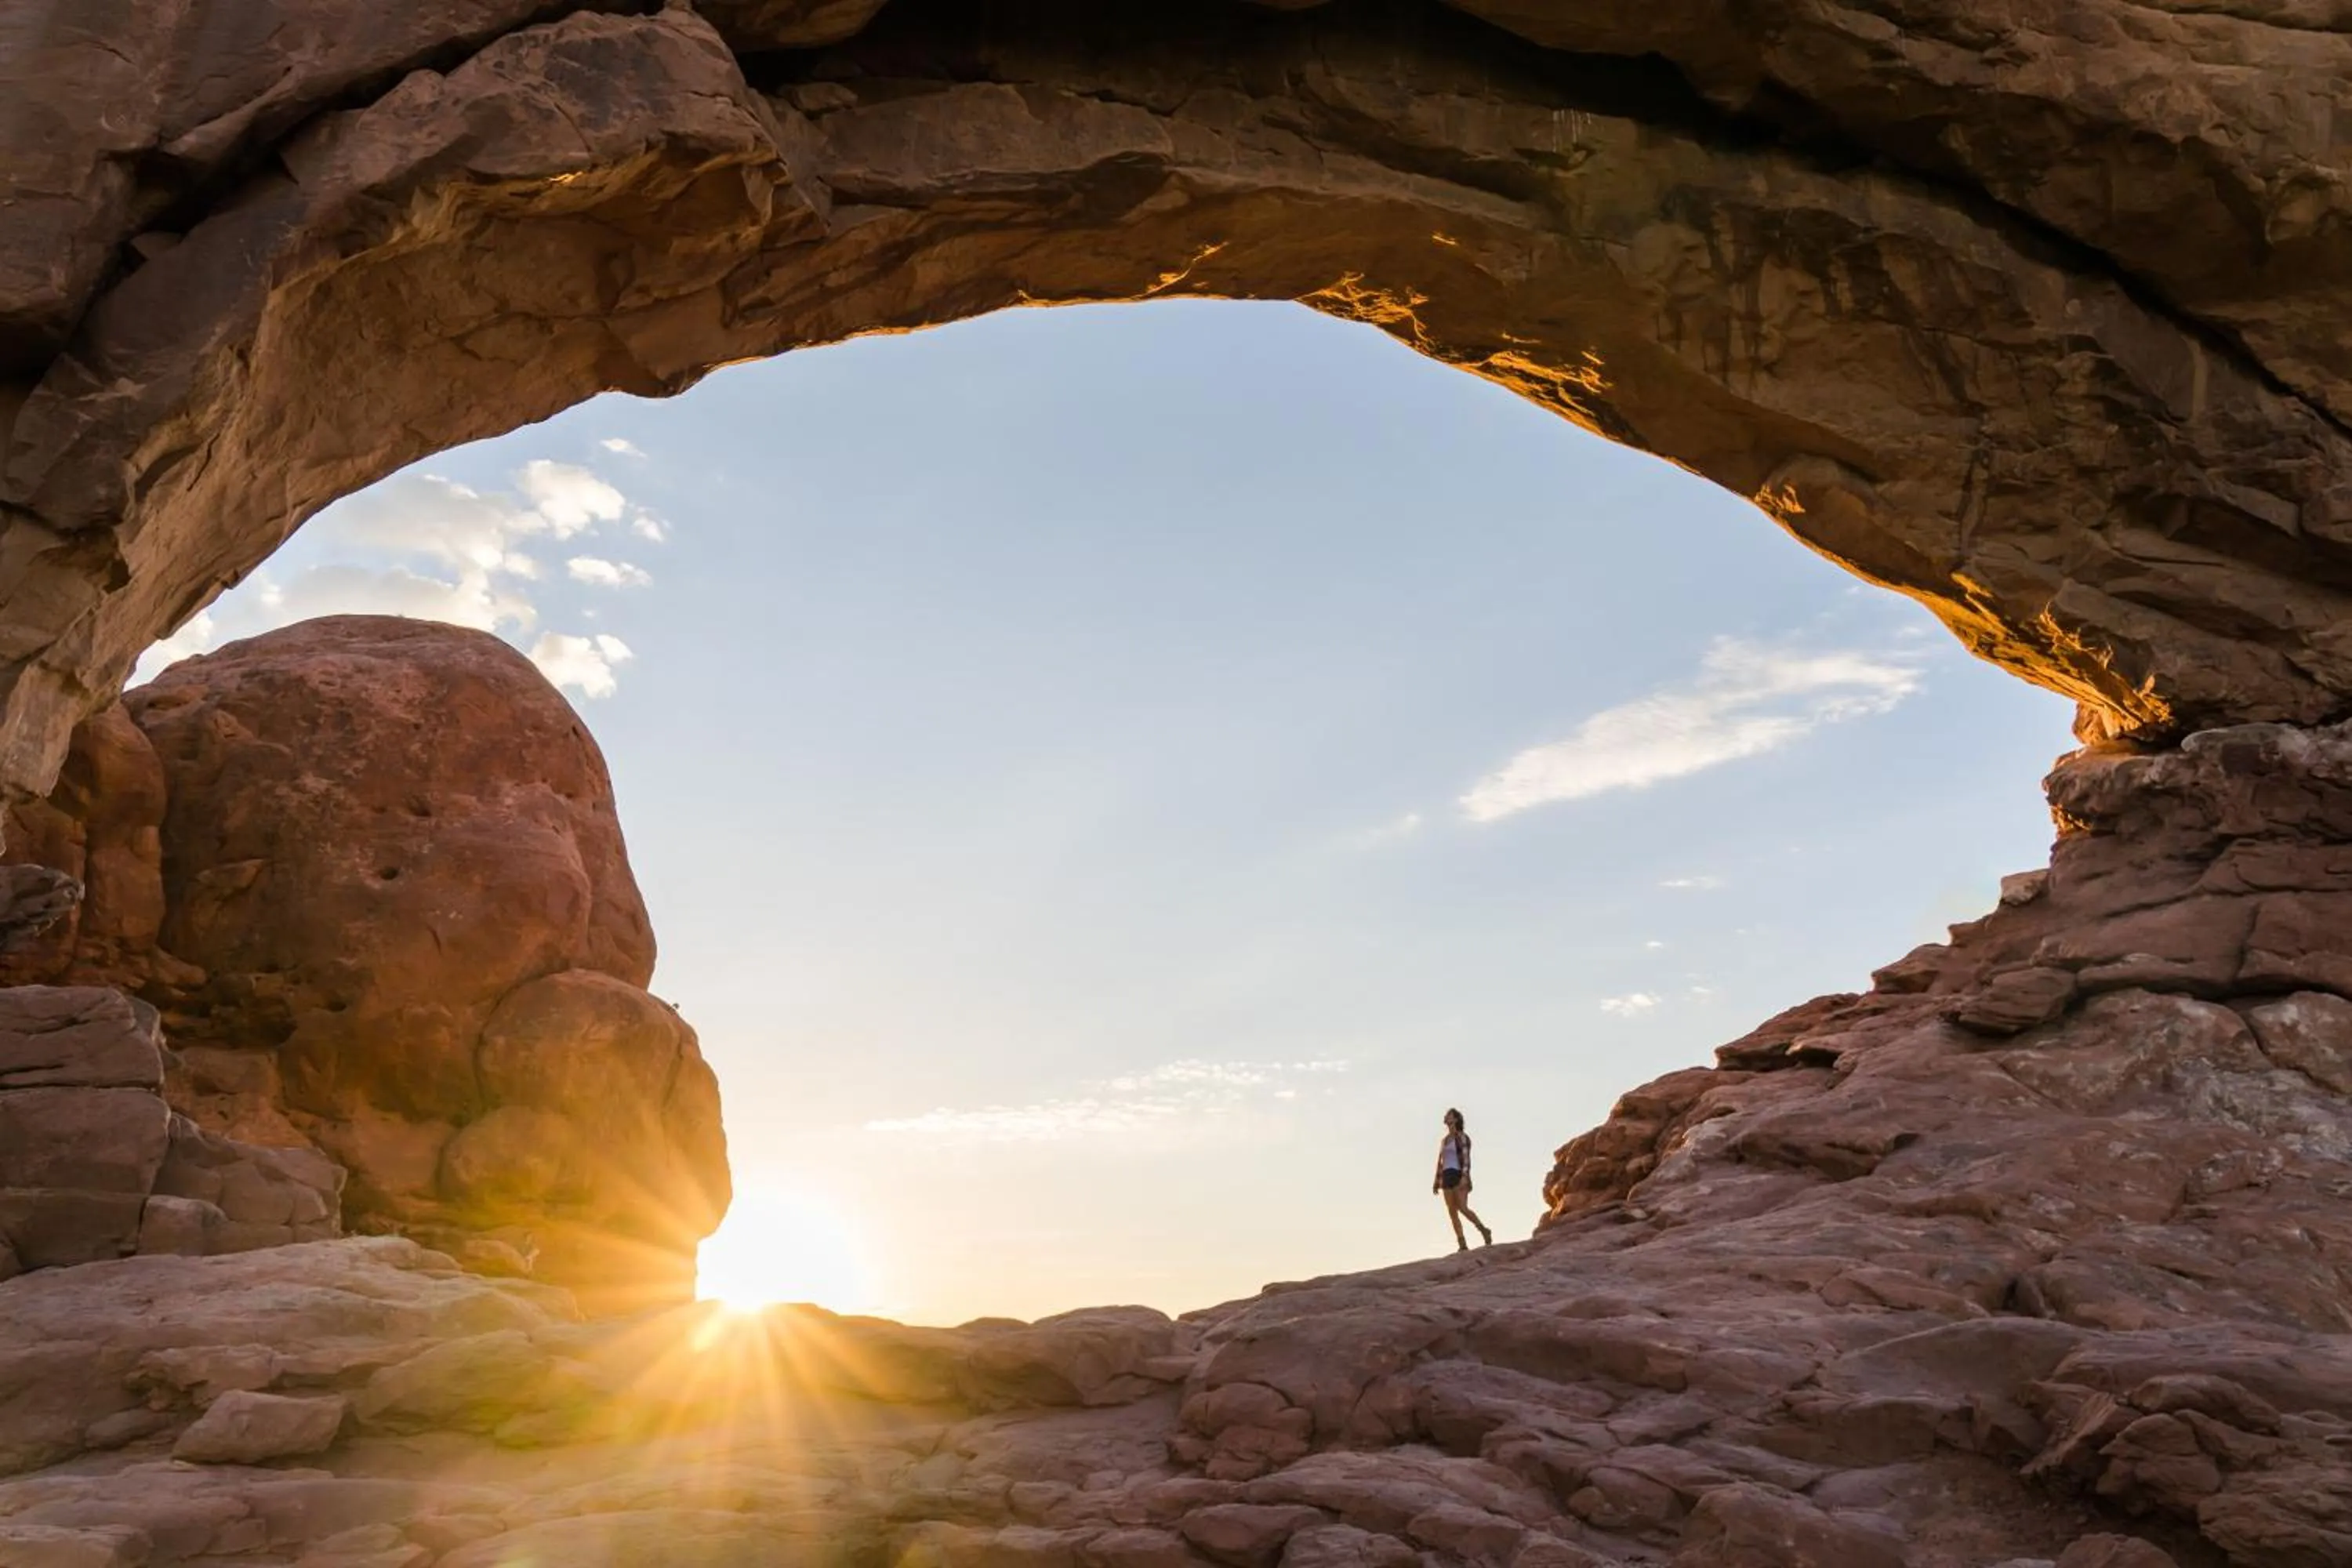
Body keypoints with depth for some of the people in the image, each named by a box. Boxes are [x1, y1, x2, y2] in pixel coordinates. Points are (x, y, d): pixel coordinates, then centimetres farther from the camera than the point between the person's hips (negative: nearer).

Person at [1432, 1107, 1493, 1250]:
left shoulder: (1462, 1137, -2)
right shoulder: (1444, 1140, 20)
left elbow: (1466, 1158, -13)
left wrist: (1465, 1177, -24)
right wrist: (1437, 1181, 12)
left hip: (1458, 1176, -7)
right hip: (1447, 1177, 7)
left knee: (1463, 1208, -18)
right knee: (1452, 1212, -3)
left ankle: (1484, 1231, 1)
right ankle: (1462, 1245, -6)